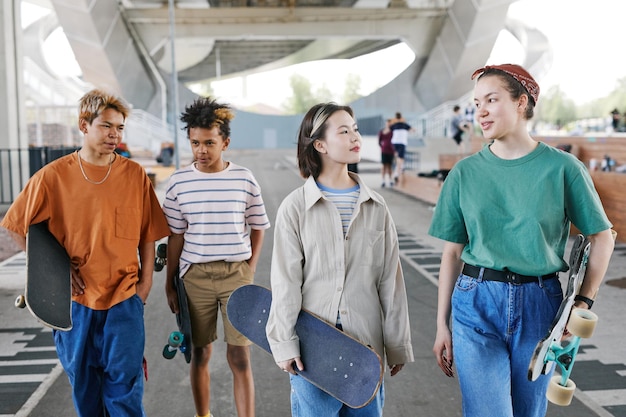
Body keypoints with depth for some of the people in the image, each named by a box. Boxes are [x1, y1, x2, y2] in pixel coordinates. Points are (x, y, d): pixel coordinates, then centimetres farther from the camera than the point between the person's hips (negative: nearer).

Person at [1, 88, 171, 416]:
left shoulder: (135, 175, -2)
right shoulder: (53, 175, -5)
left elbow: (147, 234, 5)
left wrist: (146, 280, 1)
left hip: (124, 297, -1)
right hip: (76, 296, 1)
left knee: (125, 383, 1)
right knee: (83, 383, 15)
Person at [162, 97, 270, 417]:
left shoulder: (244, 179, -2)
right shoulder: (179, 181, -1)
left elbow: (257, 228, 7)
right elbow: (175, 236, 4)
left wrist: (250, 270, 0)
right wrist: (170, 282, 5)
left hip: (236, 273, -1)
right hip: (195, 276, 1)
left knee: (240, 357, 1)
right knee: (200, 354, 13)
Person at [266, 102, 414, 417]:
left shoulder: (375, 206, 3)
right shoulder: (295, 206, -5)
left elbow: (390, 279, 5)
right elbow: (285, 281, -5)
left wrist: (397, 344, 6)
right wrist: (285, 343, -7)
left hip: (365, 341, 3)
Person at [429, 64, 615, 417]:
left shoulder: (563, 167, -2)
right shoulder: (465, 172, 1)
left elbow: (602, 237, 6)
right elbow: (452, 251, 5)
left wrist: (584, 301, -6)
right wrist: (442, 324, 5)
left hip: (539, 306, 1)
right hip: (476, 302, 0)